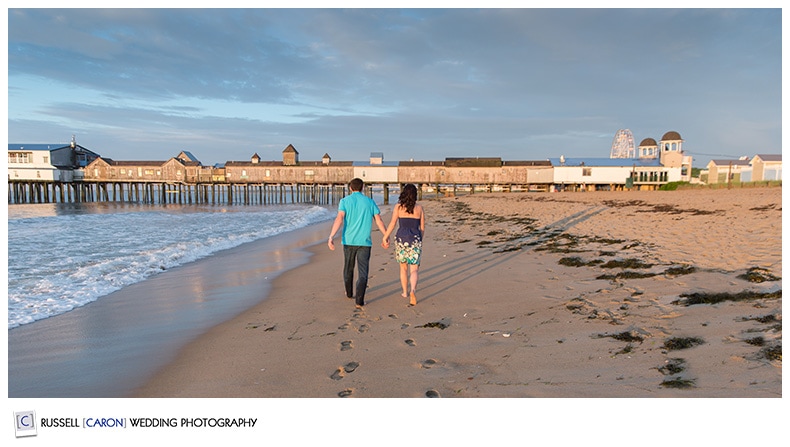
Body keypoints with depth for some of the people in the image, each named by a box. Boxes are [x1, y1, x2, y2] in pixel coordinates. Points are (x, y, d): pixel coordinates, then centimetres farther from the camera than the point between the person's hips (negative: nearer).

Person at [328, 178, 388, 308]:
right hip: (364, 242, -1)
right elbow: (379, 221, 4)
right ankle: (359, 300, -10)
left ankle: (349, 292, 39)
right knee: (363, 272, 0)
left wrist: (331, 237, -20)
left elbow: (339, 219, -15)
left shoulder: (344, 201, -1)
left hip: (349, 240, 1)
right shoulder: (370, 202, 4)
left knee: (348, 268, 21)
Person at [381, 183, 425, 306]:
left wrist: (385, 237, 2)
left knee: (403, 266, 19)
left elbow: (392, 224, -7)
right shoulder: (419, 208, 3)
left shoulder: (398, 206, -2)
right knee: (414, 270, 0)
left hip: (401, 238, 0)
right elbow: (422, 228, 7)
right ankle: (412, 290, -25)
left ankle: (404, 291, 30)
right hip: (415, 240, 0)